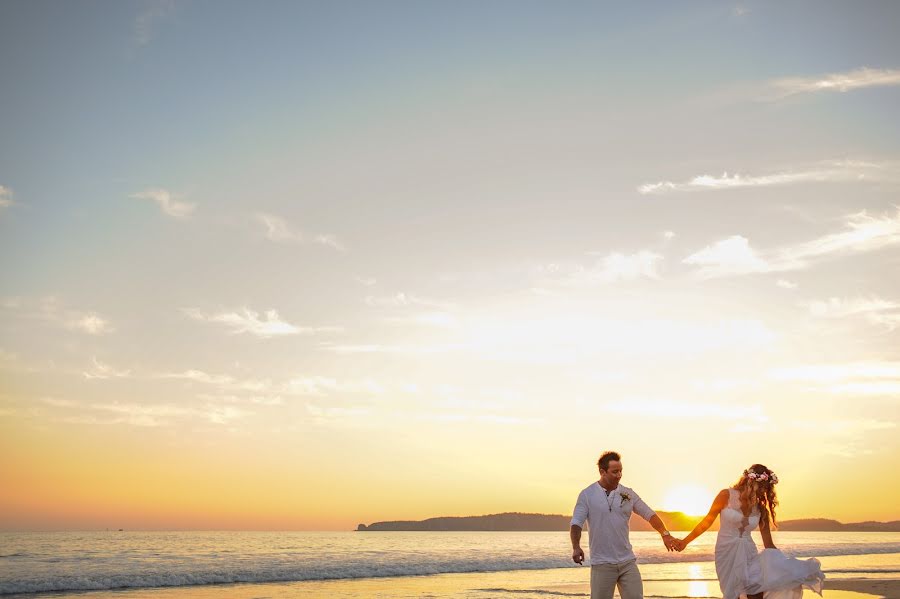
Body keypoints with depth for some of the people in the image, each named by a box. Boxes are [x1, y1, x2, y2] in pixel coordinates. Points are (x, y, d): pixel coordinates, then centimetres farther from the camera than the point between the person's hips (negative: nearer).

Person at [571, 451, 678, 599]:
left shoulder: (628, 494, 6)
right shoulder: (587, 495, -3)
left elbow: (649, 514, 10)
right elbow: (576, 524, -8)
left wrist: (665, 534, -5)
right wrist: (576, 547, -24)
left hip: (627, 561, 3)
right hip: (602, 564, -3)